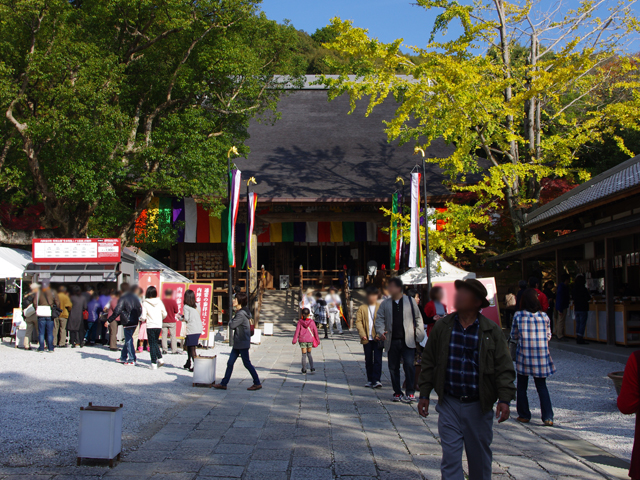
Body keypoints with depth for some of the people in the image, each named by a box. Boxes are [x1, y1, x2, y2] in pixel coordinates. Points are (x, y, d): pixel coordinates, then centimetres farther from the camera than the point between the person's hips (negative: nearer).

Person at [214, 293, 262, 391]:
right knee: (230, 363, 10)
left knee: (247, 364, 0)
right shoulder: (242, 312, 11)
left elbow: (232, 325, -20)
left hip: (242, 343, -10)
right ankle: (223, 384, 14)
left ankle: (257, 383, 11)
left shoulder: (241, 314, -20)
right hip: (238, 343, 10)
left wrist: (232, 319, 0)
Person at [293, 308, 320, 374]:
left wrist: (294, 340, -4)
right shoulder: (311, 322, -3)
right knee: (309, 354, 16)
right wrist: (317, 340, 13)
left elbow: (297, 331, -8)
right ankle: (312, 368, 4)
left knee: (304, 355, 8)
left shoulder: (300, 322, -6)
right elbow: (315, 331, 2)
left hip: (302, 340, -1)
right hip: (310, 340, 1)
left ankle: (304, 369, 12)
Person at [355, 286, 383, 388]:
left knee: (377, 359, -7)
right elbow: (358, 321, 3)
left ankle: (376, 380, -8)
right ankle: (370, 380, 17)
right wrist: (362, 334, -10)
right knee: (368, 360, 9)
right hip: (367, 339, 2)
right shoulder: (362, 308, 9)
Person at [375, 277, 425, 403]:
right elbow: (380, 319, 7)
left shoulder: (410, 301, 5)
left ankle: (410, 393, -3)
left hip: (407, 341, -3)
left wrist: (419, 336, 2)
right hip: (392, 341, 3)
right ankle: (397, 393, 18)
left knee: (409, 365, -12)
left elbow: (418, 319, 9)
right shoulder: (385, 304, 10)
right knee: (393, 368, 7)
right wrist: (380, 332, -11)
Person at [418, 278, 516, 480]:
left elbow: (504, 367, -3)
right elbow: (428, 362, 7)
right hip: (449, 404, 1)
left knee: (480, 458, 13)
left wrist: (504, 399, -14)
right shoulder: (442, 326, 2)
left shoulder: (492, 331, -3)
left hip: (479, 406, 0)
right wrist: (424, 395, 5)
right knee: (450, 457, -1)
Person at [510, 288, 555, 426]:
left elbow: (513, 336, 2)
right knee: (542, 386, 11)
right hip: (541, 355, 2)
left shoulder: (518, 315, -5)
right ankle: (548, 417, 5)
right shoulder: (544, 316, -1)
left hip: (524, 354, -2)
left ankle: (524, 415, 16)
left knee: (522, 386, 12)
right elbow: (548, 336, 7)